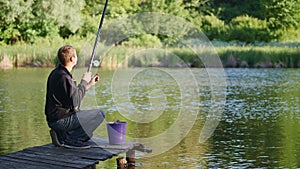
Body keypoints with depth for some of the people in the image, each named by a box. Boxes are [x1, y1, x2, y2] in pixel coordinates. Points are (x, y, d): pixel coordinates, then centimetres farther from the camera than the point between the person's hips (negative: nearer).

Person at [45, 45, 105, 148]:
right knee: (99, 114, -9)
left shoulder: (56, 73, 12)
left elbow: (73, 95, 19)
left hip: (53, 118, 10)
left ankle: (61, 134, 10)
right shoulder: (64, 77, -21)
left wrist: (89, 84, 21)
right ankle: (67, 139, -8)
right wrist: (84, 82, -11)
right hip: (61, 120, -10)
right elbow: (75, 101, -23)